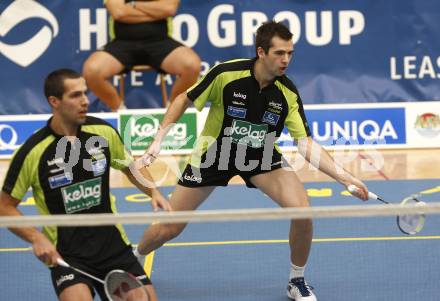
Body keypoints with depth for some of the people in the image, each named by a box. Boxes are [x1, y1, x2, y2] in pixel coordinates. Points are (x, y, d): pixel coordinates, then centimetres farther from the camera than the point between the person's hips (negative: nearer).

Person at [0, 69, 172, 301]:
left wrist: (153, 192, -2)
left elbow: (130, 167, 16)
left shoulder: (104, 132, -3)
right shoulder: (32, 153, -13)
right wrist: (36, 238, -16)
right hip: (65, 255, -4)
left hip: (113, 245, 4)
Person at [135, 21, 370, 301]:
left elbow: (306, 144, -16)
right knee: (168, 229, -1)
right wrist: (159, 139, -15)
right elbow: (184, 100, -8)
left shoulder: (288, 93, -18)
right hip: (214, 152, -1)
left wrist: (343, 175, -28)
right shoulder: (225, 74, -24)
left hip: (262, 156, 1)